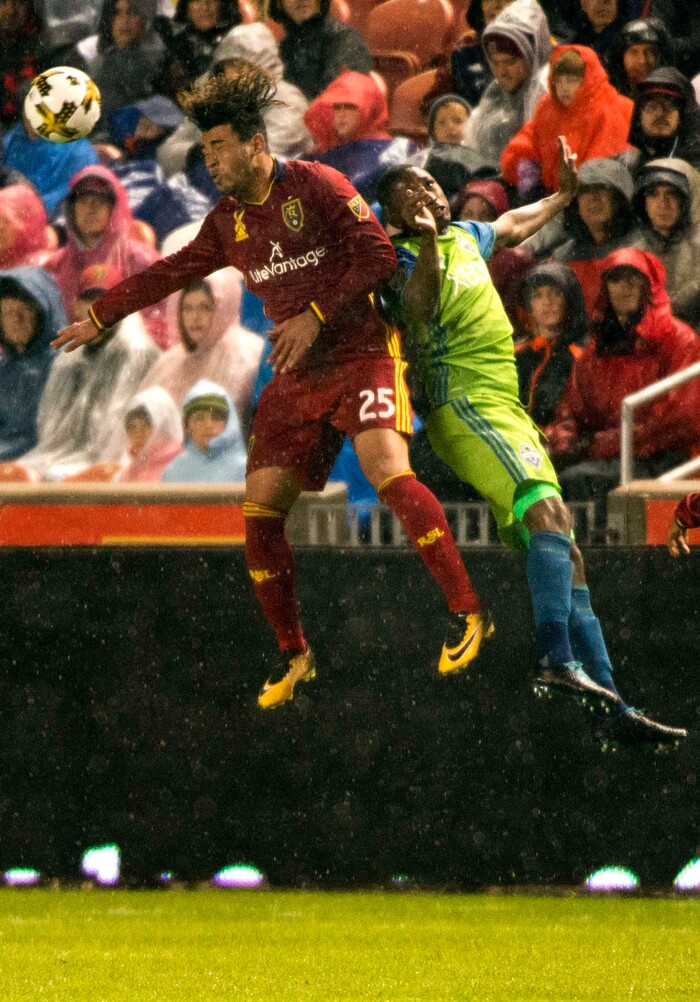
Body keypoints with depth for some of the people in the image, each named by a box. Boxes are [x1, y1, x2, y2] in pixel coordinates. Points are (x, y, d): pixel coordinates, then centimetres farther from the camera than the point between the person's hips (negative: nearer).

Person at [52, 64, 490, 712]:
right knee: (260, 509, -2)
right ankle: (293, 655, 12)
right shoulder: (228, 223, 14)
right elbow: (170, 273, 28)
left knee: (387, 471, -30)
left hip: (361, 354, -7)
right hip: (296, 379, 7)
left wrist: (316, 316, -16)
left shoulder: (316, 186, -6)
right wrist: (101, 317, 35)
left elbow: (378, 255, -12)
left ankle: (465, 612, -26)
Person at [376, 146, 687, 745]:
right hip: (466, 405, -9)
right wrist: (426, 245, -41)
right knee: (548, 509, -32)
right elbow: (417, 307, -26)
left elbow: (514, 227, 44)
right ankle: (557, 658, -48)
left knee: (566, 558, 4)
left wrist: (562, 195, 55)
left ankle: (615, 711, 2)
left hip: (510, 413, 9)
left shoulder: (467, 237, 21)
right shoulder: (406, 258, -3)